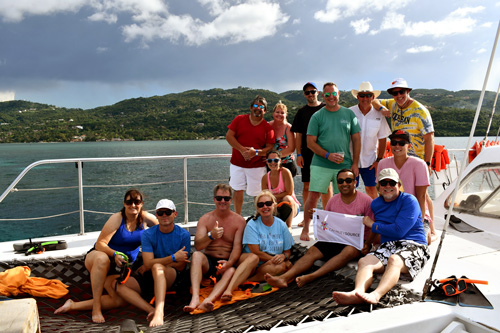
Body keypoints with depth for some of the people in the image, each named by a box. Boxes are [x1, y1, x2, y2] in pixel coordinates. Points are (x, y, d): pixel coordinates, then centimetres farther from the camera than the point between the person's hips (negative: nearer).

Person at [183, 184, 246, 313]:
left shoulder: (239, 220, 3)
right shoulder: (205, 219, 4)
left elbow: (237, 247, -7)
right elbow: (197, 246, -8)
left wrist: (229, 263, -28)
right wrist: (210, 236, -29)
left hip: (228, 262, -1)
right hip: (208, 261, 1)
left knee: (231, 271, -33)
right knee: (196, 255, -30)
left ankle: (208, 300, -54)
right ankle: (195, 298, -44)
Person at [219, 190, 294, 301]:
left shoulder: (281, 225, 5)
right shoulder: (252, 224, -5)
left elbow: (288, 251, 8)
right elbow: (256, 252, -11)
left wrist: (283, 256, -14)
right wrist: (274, 258, -15)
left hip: (268, 266, 3)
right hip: (247, 260, -3)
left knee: (284, 265, -29)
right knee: (253, 258, -37)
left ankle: (243, 282, -32)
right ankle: (229, 289, -53)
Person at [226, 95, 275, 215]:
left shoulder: (267, 127, 0)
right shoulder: (239, 119, 3)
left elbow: (270, 147, -4)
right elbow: (229, 136, -3)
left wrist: (256, 152, -21)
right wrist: (242, 149, -14)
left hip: (257, 166, -1)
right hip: (237, 163, 2)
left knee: (258, 193, 0)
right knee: (238, 190, 6)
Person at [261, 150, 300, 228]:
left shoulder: (285, 172, -16)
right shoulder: (265, 178, -4)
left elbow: (289, 193, -16)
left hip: (291, 206, -3)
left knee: (287, 198, -35)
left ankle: (288, 227, -19)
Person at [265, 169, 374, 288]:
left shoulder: (366, 200, -2)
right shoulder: (333, 200, 9)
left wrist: (367, 245, -16)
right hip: (334, 239, 4)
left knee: (348, 252, -37)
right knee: (312, 251, -20)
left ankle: (311, 277, -48)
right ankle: (284, 277, -37)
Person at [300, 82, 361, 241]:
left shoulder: (349, 114, 8)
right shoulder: (317, 116, 2)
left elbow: (356, 140, 10)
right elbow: (310, 142, -2)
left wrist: (355, 164, 3)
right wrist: (328, 155, -15)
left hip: (345, 165, 2)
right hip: (320, 165, -2)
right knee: (313, 197, -6)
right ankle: (305, 228, 10)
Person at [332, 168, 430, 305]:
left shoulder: (409, 201, -1)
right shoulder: (375, 204, 18)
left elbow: (399, 230, -11)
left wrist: (372, 225, 0)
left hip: (413, 245, -4)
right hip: (387, 246, 5)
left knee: (394, 260, -37)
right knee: (364, 261, -25)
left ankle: (376, 295, -60)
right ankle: (358, 292, -53)